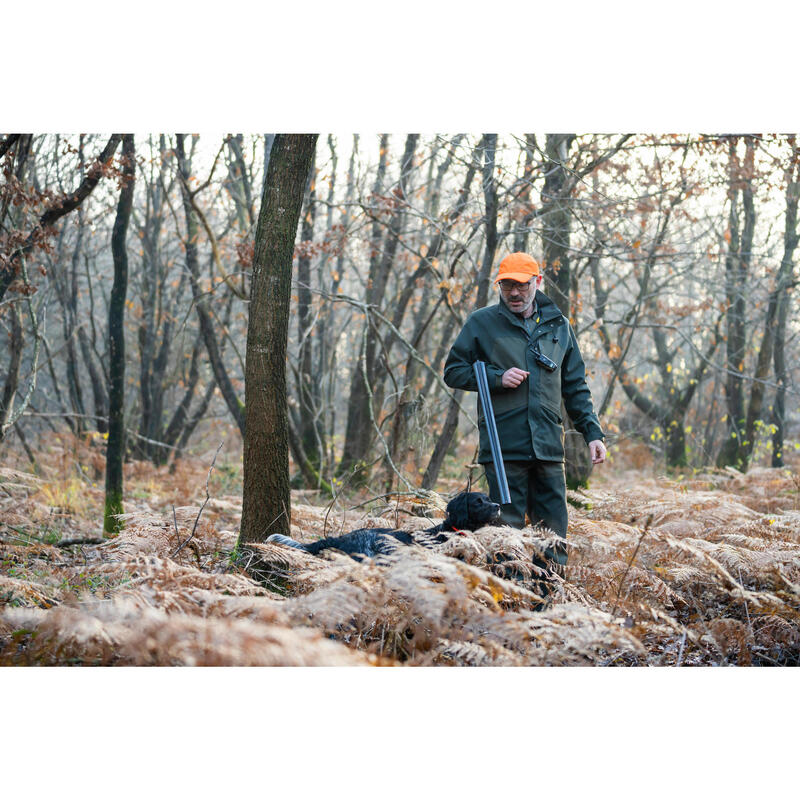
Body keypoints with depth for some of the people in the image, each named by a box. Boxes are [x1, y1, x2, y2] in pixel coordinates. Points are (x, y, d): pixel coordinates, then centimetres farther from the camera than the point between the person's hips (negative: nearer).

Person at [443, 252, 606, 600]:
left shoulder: (559, 326, 14)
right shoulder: (481, 322, 4)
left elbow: (576, 388, 19)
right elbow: (453, 372, 6)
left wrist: (592, 432, 9)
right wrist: (496, 378, -9)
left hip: (549, 445, 3)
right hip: (503, 446, -3)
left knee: (554, 532, 4)